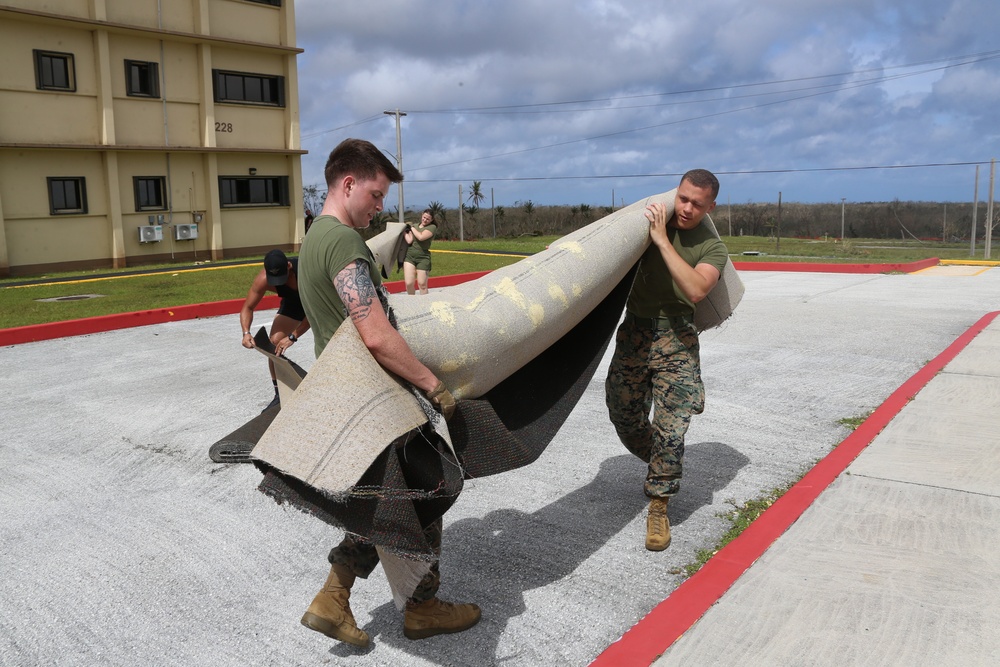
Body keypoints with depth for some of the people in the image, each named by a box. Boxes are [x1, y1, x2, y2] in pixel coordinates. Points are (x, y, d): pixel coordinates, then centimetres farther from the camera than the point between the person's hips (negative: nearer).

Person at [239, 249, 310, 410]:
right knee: (274, 343, -11)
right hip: (293, 302, 3)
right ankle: (279, 395, 4)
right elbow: (247, 307, -19)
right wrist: (246, 333, -38)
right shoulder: (263, 279, -31)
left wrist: (292, 337, -43)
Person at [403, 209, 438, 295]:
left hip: (423, 258, -3)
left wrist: (412, 228, -2)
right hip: (409, 255, 3)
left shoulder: (432, 227, 0)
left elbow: (421, 237, -16)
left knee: (422, 284, 0)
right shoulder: (415, 226, 13)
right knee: (409, 283, -4)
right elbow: (409, 241, 2)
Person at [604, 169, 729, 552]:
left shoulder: (712, 248, -1)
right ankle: (659, 466, 39)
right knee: (624, 418, 9)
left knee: (670, 427, -11)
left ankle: (659, 507, 5)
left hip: (676, 340, -3)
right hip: (634, 332, 3)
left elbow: (696, 290, -21)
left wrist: (663, 241, -20)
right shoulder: (651, 222, 6)